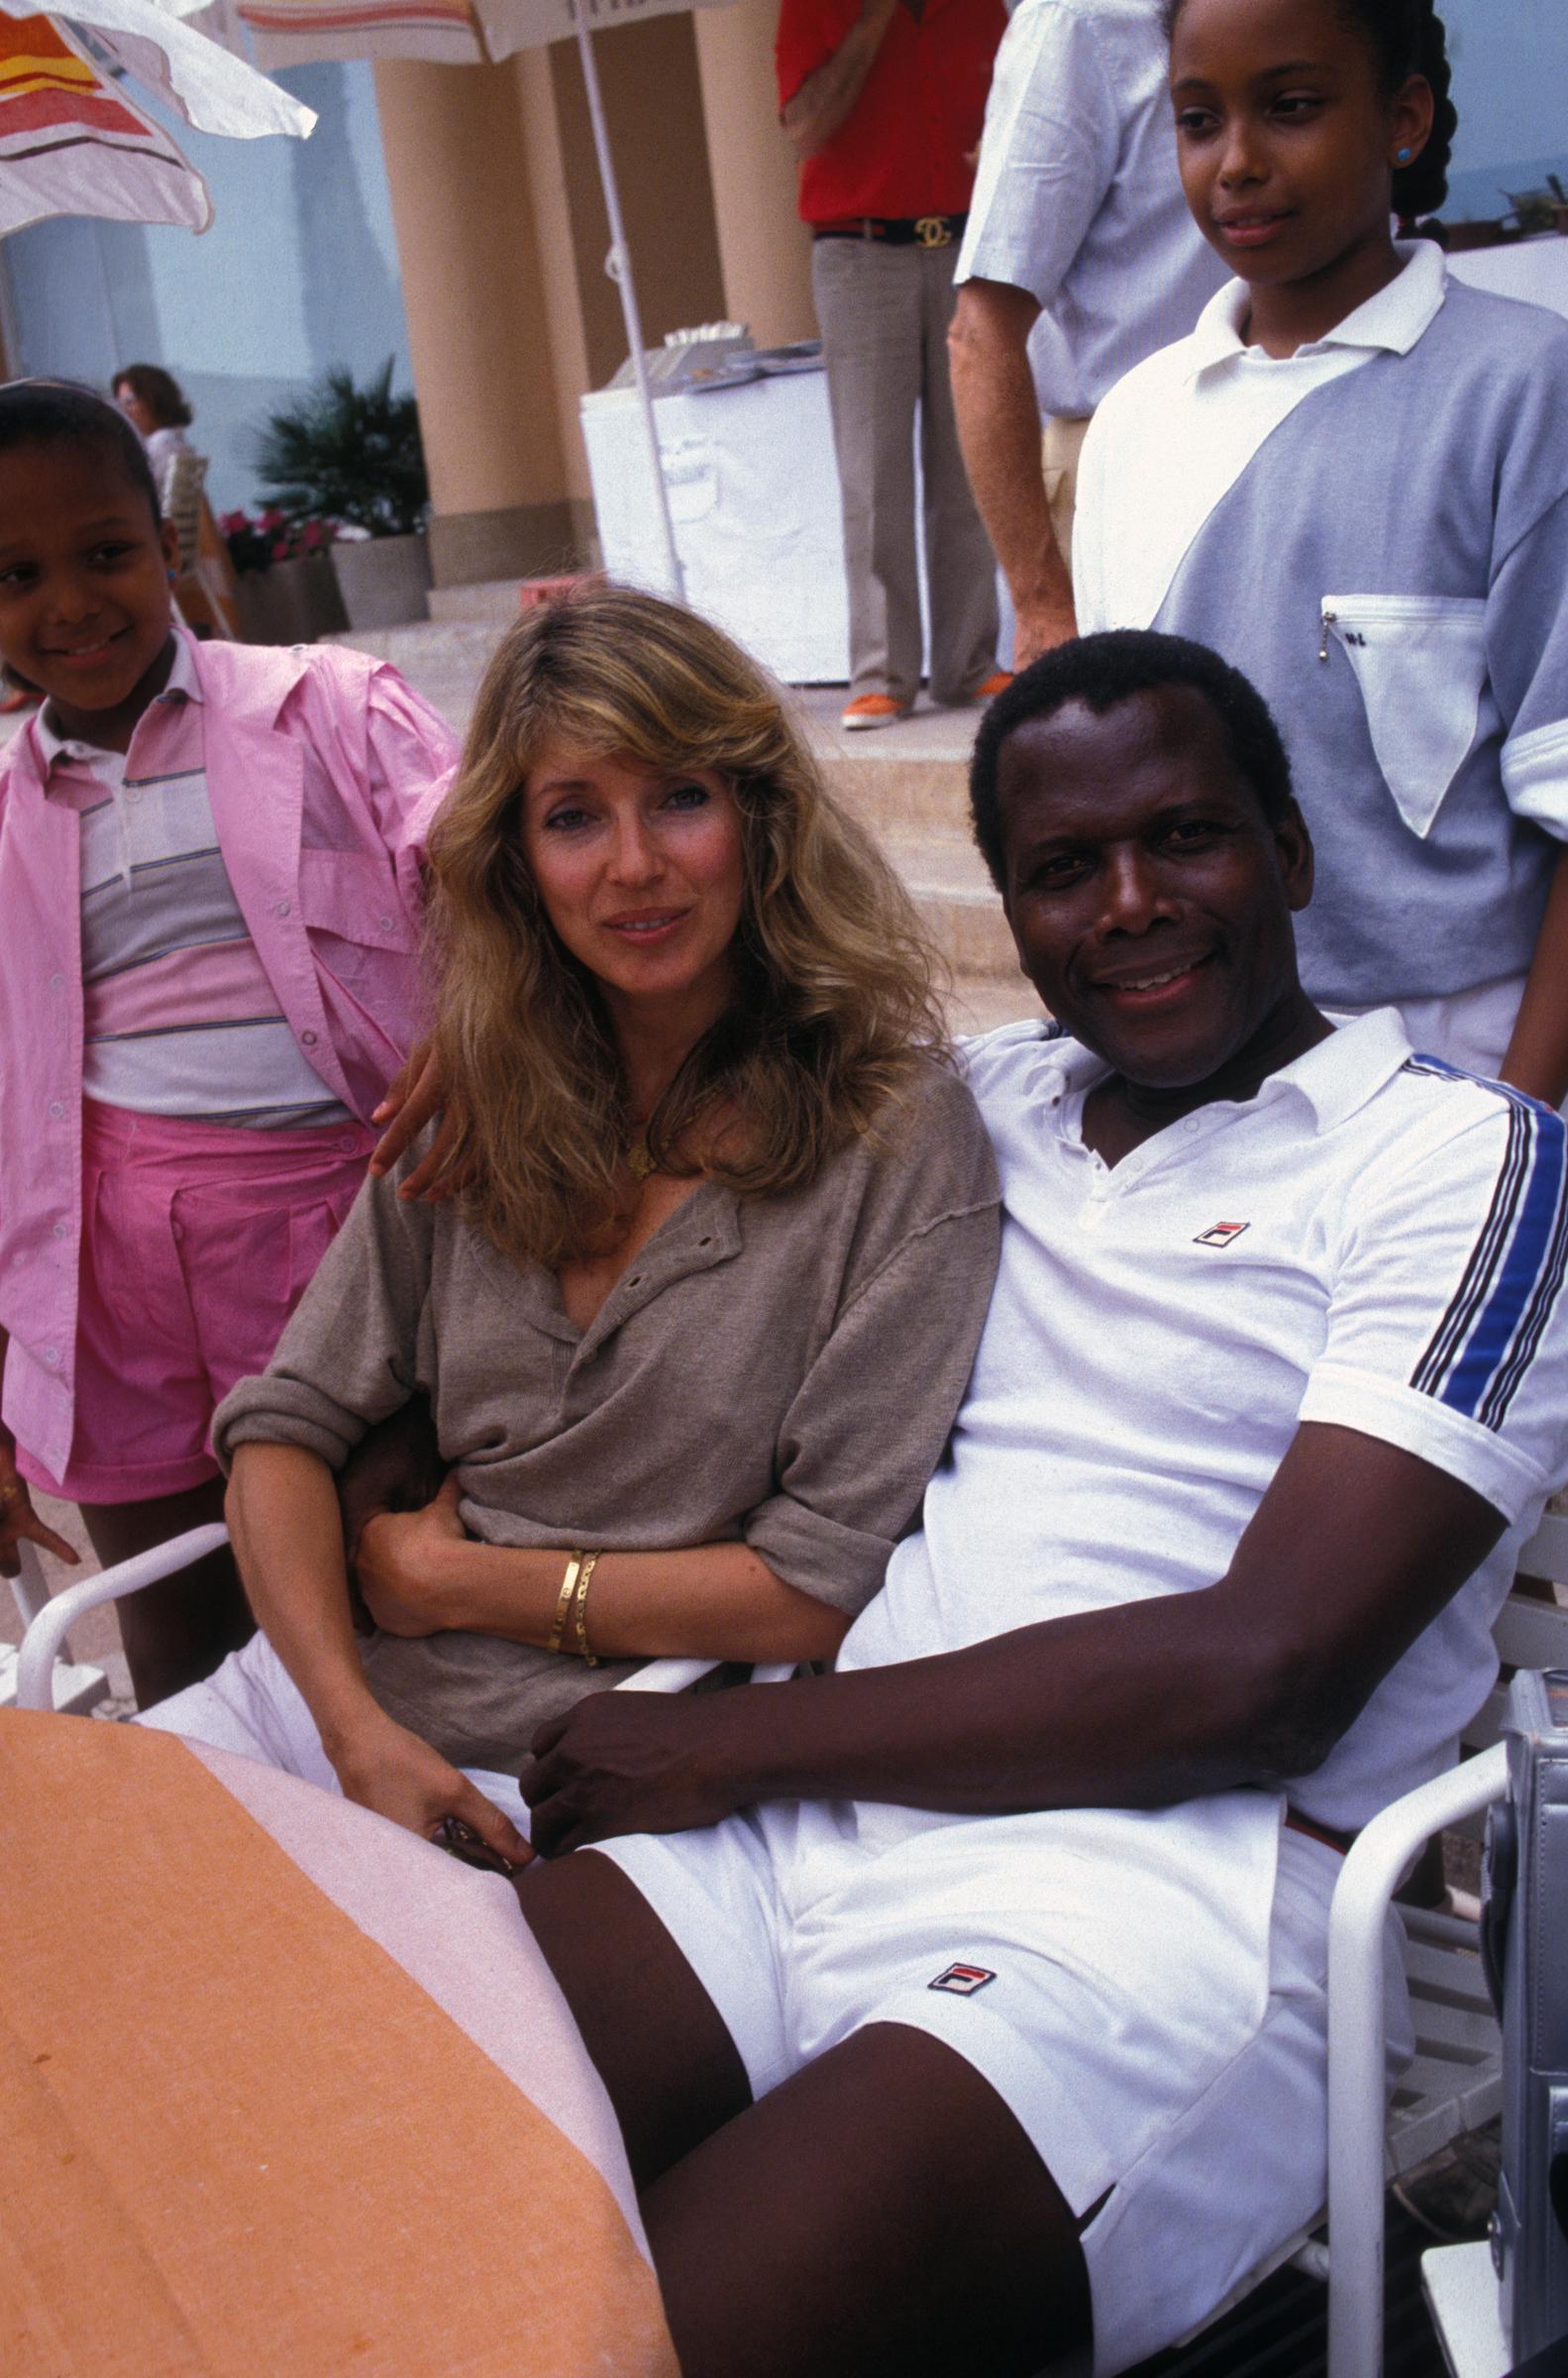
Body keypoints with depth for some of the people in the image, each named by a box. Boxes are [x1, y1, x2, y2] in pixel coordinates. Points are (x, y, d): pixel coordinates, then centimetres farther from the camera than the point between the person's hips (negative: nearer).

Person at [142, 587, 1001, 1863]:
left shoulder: (899, 1132, -10)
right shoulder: (475, 1107, 6)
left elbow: (825, 1586, -12)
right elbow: (287, 1425, 5)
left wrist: (450, 1578, -6)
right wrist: (358, 1729, -12)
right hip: (333, 1691, 5)